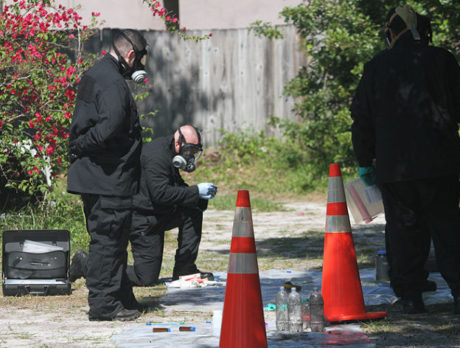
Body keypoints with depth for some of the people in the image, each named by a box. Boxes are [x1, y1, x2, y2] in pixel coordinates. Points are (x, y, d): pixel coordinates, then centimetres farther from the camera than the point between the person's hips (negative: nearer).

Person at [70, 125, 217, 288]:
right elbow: (161, 194, -28)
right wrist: (196, 191, -24)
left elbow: (178, 188, 17)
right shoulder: (156, 155, -20)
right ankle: (85, 263, 2)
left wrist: (202, 196, -1)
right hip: (143, 220, -10)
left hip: (157, 216, 10)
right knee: (146, 278, -8)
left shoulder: (169, 153, 12)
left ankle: (185, 268, 1)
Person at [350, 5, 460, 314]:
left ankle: (410, 296, 6)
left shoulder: (376, 68, 3)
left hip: (394, 166, 0)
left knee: (403, 230, 7)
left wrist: (365, 162, 15)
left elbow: (362, 119, 7)